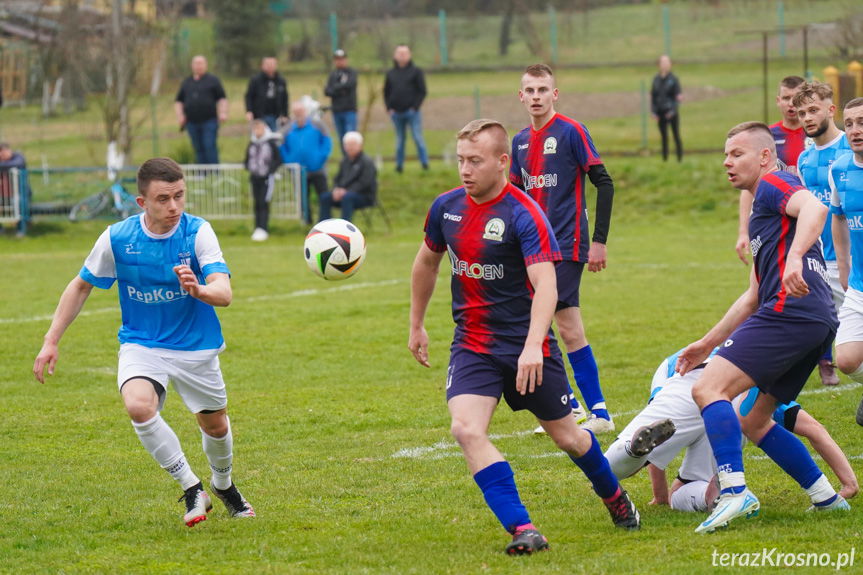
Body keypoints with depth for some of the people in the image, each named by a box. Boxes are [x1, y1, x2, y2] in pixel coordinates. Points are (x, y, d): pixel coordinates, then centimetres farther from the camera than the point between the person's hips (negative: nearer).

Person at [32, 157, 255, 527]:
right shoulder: (117, 238, -13)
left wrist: (199, 290, -53)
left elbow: (224, 292, -29)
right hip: (140, 344, 0)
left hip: (196, 347, 0)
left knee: (215, 425, 14)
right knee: (138, 406, -29)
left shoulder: (198, 232, -17)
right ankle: (191, 489, -15)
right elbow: (81, 286, 3)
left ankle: (223, 486, 48)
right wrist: (51, 341, 1)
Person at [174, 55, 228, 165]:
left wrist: (223, 113, -13)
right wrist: (179, 115, 4)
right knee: (199, 150, 4)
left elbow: (222, 98, 1)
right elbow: (178, 101, 20)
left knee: (210, 147, -11)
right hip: (192, 122, 4)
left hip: (209, 122, -4)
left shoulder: (213, 81, 6)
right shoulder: (186, 83, 17)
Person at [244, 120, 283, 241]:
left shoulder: (272, 143, -5)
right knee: (257, 203, 8)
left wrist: (271, 170, -13)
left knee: (263, 203, -11)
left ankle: (263, 229, -13)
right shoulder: (252, 145, 8)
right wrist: (249, 168, -2)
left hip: (266, 178, -5)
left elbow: (278, 159, -1)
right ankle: (258, 228, 14)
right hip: (254, 178, 5)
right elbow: (247, 160, 17)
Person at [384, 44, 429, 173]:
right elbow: (386, 92, 15)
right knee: (399, 140, 8)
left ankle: (424, 162, -2)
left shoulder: (416, 72, 2)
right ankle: (399, 165, 14)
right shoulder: (391, 73, 11)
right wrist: (389, 108, 3)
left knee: (418, 138, -7)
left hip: (412, 111, -3)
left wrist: (415, 107, -10)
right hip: (396, 113, 3)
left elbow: (422, 91, 0)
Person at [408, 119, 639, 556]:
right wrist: (416, 325, 24)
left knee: (566, 435, 11)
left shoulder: (523, 214, -19)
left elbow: (546, 286, -28)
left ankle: (615, 498, 42)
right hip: (472, 346, 4)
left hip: (525, 345, -4)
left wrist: (533, 346, -41)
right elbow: (427, 262, 18)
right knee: (466, 429, -21)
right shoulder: (446, 207, -1)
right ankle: (521, 529, -20)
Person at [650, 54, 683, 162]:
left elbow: (678, 96, -6)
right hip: (660, 113, 4)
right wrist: (653, 111, 2)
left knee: (676, 135, 1)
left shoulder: (673, 79, -5)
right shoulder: (656, 79, 6)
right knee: (664, 137, 8)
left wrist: (673, 110, -15)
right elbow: (653, 95, 10)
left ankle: (680, 158, 6)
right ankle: (665, 158, 12)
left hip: (672, 113, -3)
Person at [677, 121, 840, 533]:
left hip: (790, 310, -10)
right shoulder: (761, 208, 32)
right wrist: (708, 343, 35)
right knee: (755, 421, 16)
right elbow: (753, 297, 35)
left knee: (708, 389, -17)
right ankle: (825, 496, 13)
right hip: (818, 323, 10)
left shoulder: (774, 183, 3)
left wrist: (795, 256, -38)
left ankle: (734, 491, -30)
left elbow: (814, 208, -21)